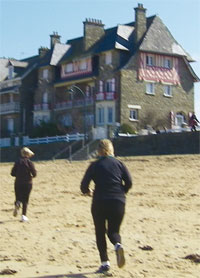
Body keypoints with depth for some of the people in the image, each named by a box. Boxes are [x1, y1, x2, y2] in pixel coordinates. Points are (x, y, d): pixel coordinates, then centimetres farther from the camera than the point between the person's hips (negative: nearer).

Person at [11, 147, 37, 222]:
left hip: (18, 183, 2)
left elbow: (12, 173, 2)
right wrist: (31, 175, 12)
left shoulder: (17, 162, 1)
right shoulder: (29, 162, -8)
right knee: (25, 200, 6)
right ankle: (24, 215, 0)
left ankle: (17, 204, -21)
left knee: (18, 198, 14)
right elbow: (34, 173, -10)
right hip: (27, 183, -2)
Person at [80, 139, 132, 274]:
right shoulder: (119, 163, 7)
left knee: (100, 232, 14)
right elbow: (129, 182, -1)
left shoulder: (94, 165, 3)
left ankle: (105, 263, 7)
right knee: (113, 231, 14)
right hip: (118, 202, 2)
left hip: (99, 202, -1)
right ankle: (118, 245, -20)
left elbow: (84, 186, -1)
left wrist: (88, 192, 20)